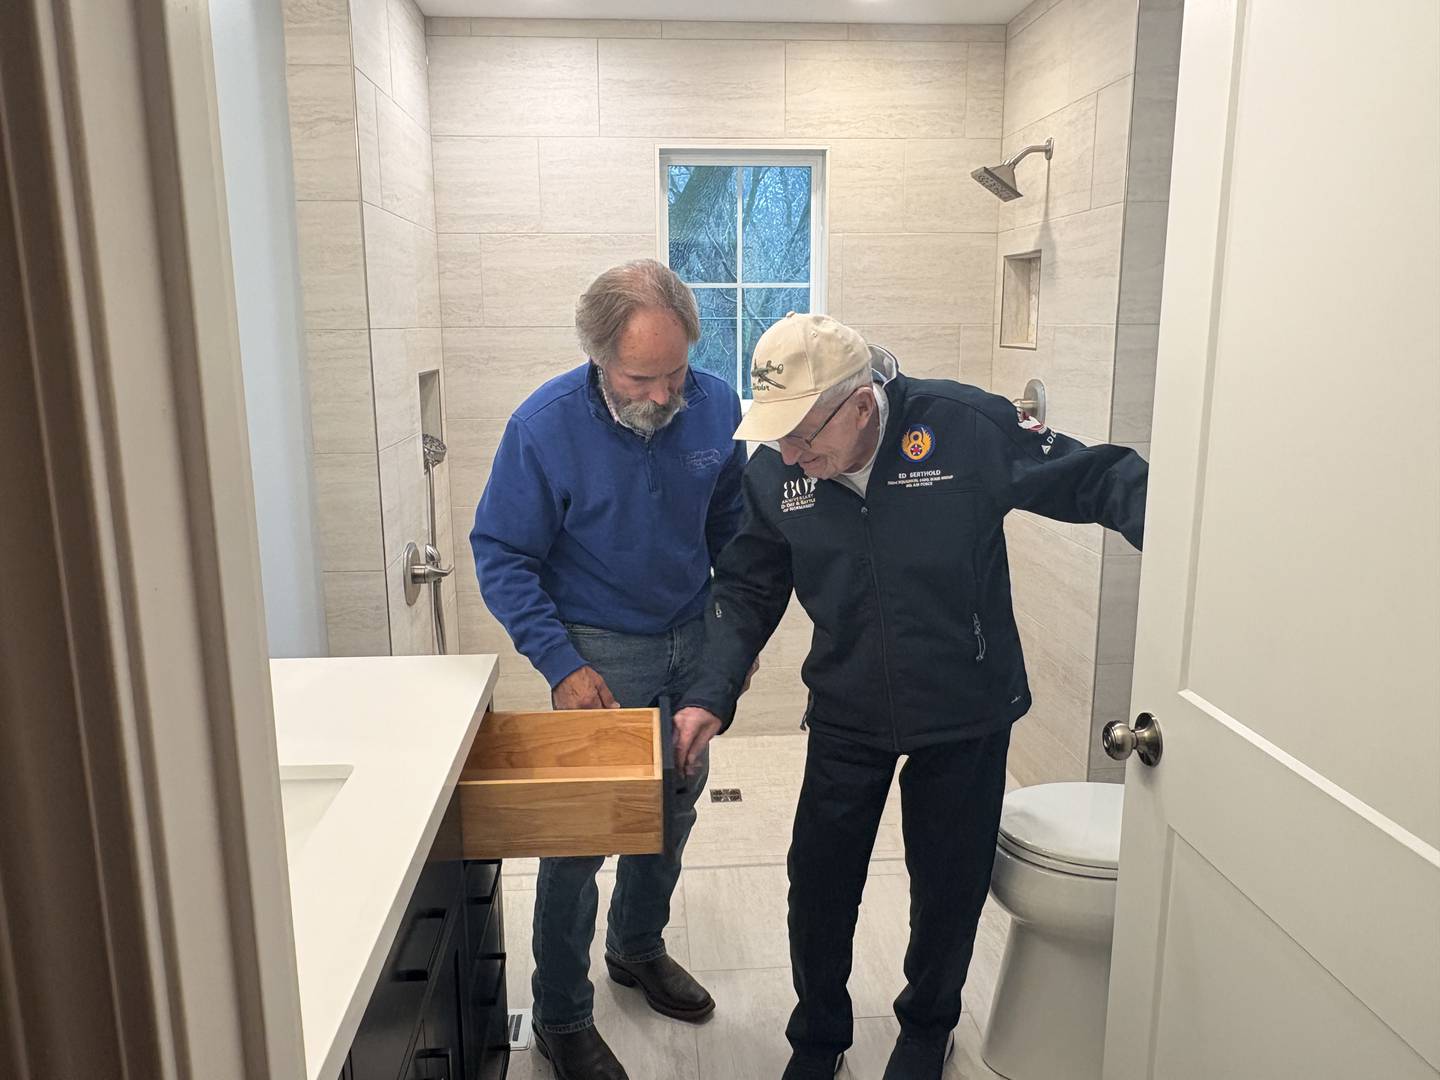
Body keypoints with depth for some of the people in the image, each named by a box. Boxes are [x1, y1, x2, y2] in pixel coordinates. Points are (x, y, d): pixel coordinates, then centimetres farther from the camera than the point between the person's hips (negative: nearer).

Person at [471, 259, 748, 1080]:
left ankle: (639, 946, 45)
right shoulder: (546, 426, -19)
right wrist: (563, 665, -19)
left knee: (672, 812, 19)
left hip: (692, 642, 5)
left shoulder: (715, 407, -9)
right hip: (600, 651, -4)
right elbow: (503, 556, -12)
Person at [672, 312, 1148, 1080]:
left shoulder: (969, 427, -22)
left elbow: (1101, 481, -13)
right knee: (818, 885, 10)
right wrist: (712, 695, -13)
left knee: (948, 889, 14)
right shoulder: (773, 474, -12)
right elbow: (747, 592, -1)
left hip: (965, 714, -2)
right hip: (846, 715, 2)